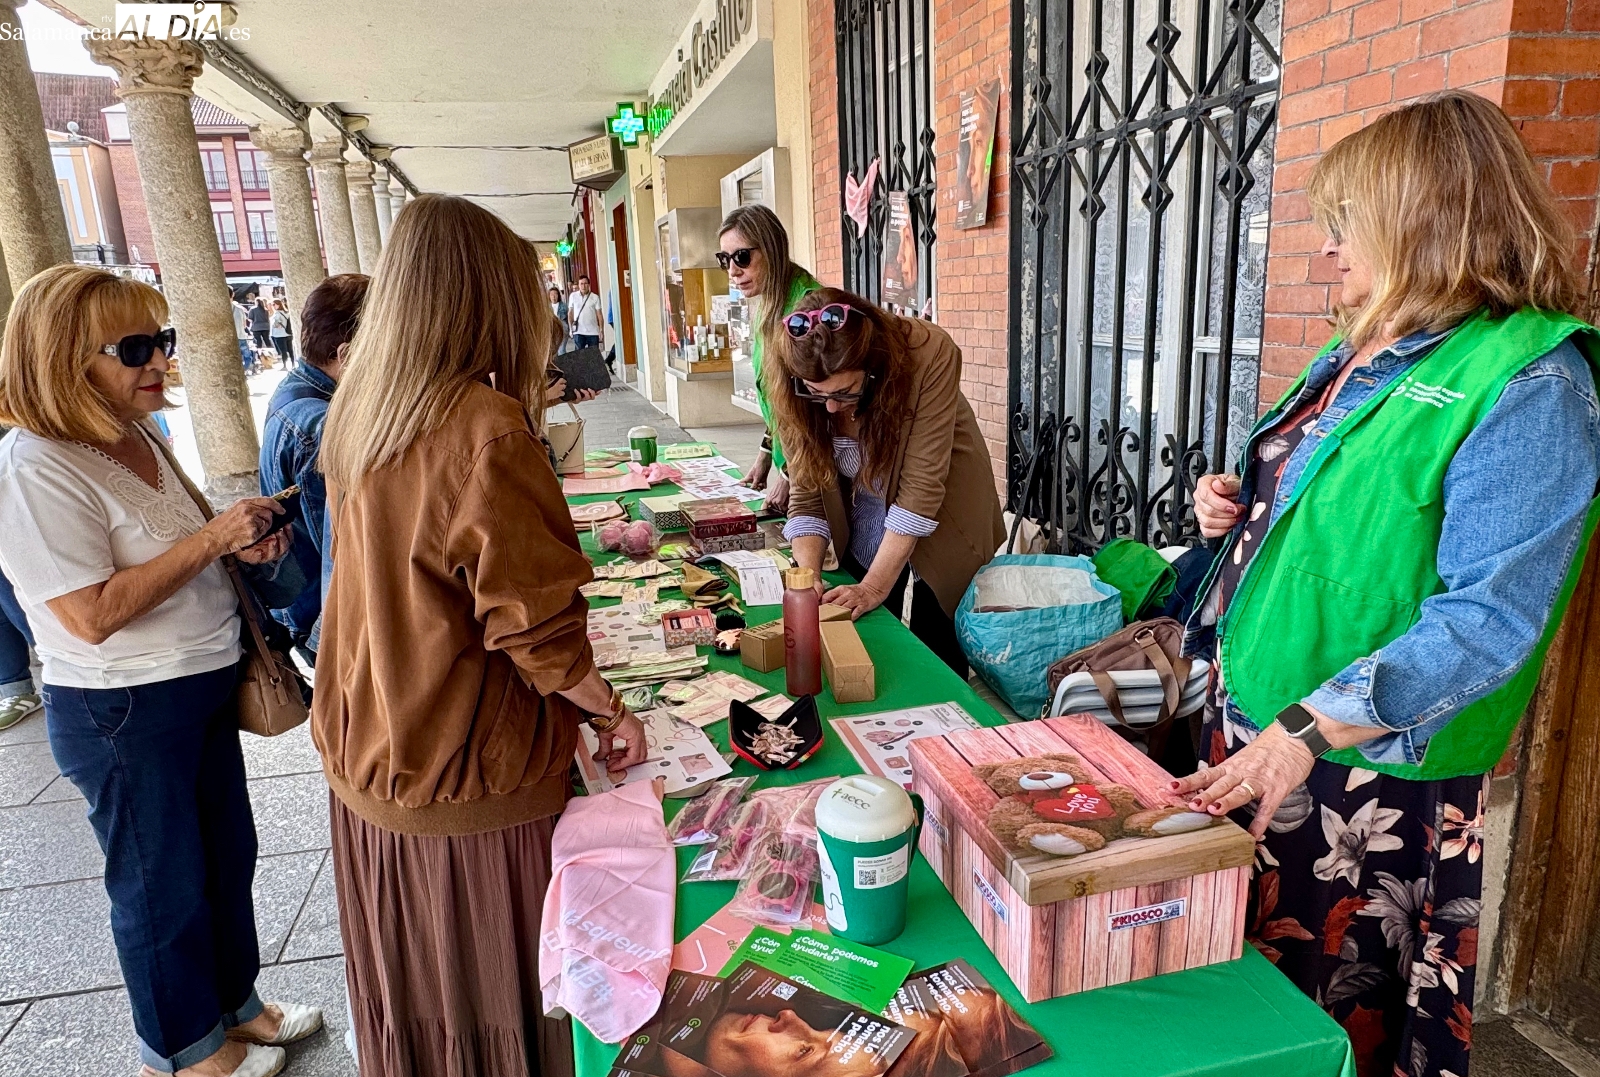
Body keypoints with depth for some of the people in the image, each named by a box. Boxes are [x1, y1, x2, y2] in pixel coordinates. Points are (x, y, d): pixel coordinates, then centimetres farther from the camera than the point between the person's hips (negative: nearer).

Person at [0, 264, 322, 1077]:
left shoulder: (137, 439, 5)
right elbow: (93, 615, -26)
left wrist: (240, 544, -1)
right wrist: (210, 538, -26)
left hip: (201, 686, 8)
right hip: (124, 716, -8)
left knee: (227, 856, 21)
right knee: (163, 884, 11)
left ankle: (234, 1003, 43)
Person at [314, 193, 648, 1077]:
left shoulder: (361, 415, 2)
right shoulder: (485, 427, -23)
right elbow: (537, 630, -21)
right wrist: (612, 715, -7)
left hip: (368, 765, 8)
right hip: (467, 786, -7)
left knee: (412, 991, 25)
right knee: (495, 1002, 13)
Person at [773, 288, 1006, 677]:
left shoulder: (929, 356, -32)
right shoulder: (794, 388, -21)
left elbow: (921, 485, -30)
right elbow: (806, 493, -14)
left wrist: (874, 586, -29)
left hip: (940, 522, -2)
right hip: (860, 527, 3)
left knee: (935, 658, 6)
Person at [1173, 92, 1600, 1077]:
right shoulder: (1359, 353, 10)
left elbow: (1491, 618, -23)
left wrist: (1307, 731, -30)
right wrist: (1241, 509, 2)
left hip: (1371, 778, -7)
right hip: (1248, 726, 8)